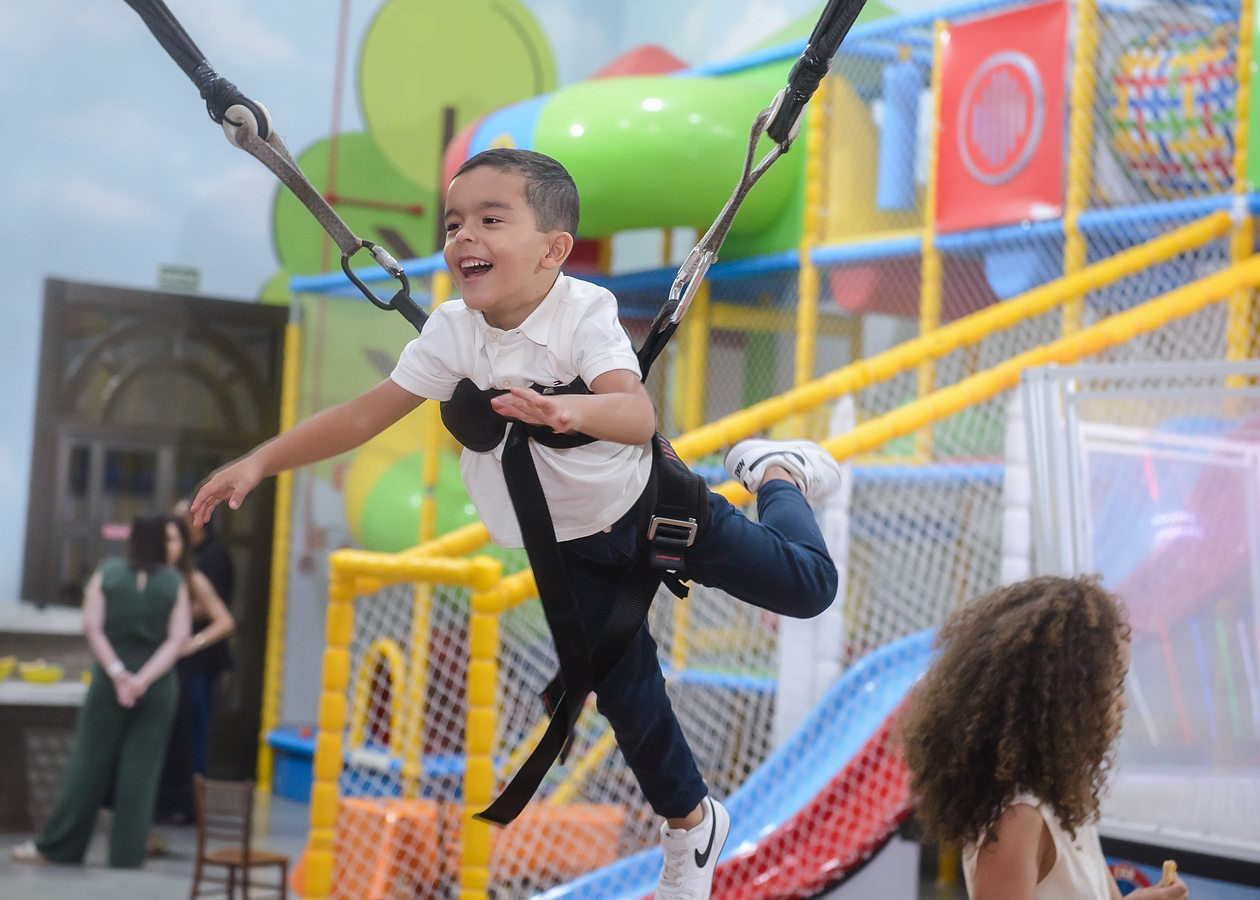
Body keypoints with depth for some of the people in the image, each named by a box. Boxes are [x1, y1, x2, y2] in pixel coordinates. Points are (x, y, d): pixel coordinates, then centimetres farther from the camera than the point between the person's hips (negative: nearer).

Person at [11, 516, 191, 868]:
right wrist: (144, 679, -14)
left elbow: (93, 628, -6)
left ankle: (54, 846, 11)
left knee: (89, 764, 6)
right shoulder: (176, 583, 1)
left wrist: (118, 673, -10)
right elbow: (178, 638, -7)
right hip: (158, 688, 0)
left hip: (110, 681, 0)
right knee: (140, 773, 3)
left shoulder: (106, 574, 2)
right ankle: (127, 859, 4)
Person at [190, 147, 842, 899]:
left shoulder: (583, 312, -29)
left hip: (646, 498, -3)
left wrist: (568, 410, -67)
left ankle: (775, 474, 31)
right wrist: (259, 462, -23)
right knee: (627, 695, 6)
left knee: (806, 585, -1)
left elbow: (638, 415, -45)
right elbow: (364, 416, -14)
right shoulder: (452, 334, -16)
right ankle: (690, 825, 33)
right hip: (568, 546, 3)